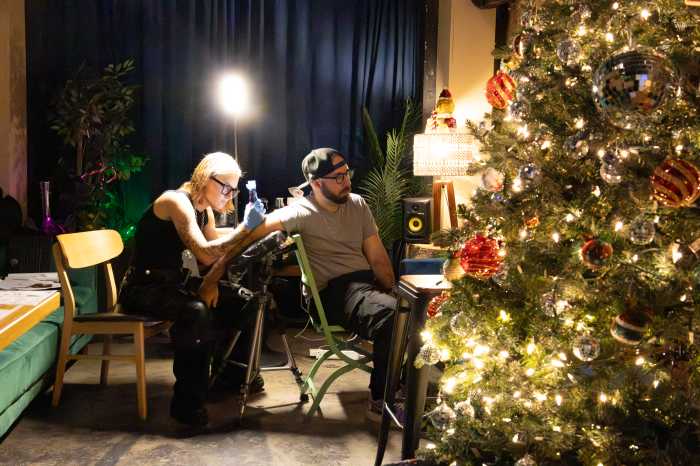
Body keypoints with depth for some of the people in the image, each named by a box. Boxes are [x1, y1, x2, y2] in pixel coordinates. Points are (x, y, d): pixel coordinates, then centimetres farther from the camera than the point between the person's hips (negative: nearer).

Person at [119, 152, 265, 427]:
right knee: (196, 312, -34)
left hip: (172, 284, 9)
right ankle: (186, 403, -22)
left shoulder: (204, 209, 9)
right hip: (142, 288, -9)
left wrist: (210, 283, -11)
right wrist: (246, 227, -28)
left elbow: (212, 249, 9)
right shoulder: (176, 202, -19)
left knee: (236, 306, 0)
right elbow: (205, 255, -31)